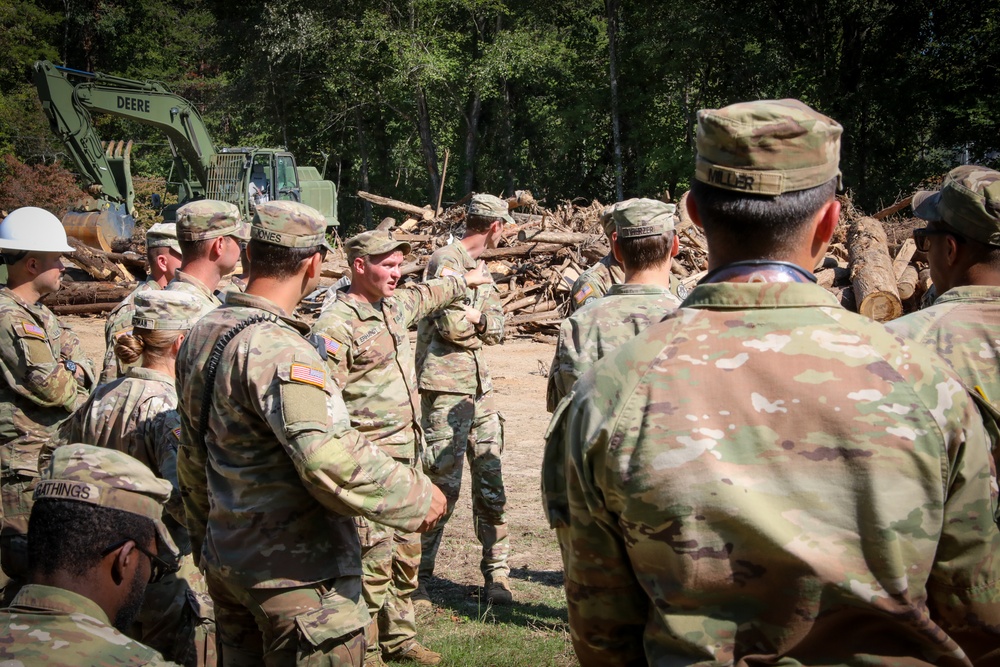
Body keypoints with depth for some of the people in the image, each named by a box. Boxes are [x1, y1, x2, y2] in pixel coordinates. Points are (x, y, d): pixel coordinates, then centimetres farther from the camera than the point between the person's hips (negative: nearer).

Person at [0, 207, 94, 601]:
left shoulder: (37, 314, 15)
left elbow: (83, 365, 13)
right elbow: (47, 385, -21)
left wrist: (70, 369, -10)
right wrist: (82, 394, -1)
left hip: (54, 455, 10)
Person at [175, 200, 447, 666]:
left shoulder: (202, 335, 6)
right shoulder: (276, 348, -23)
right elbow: (329, 459, -32)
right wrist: (418, 496, -19)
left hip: (226, 562, 9)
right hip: (298, 576, -9)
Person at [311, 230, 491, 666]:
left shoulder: (394, 306, 11)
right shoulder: (336, 324, -16)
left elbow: (426, 296, 35)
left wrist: (465, 282, 48)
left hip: (405, 452, 9)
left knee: (406, 553, 16)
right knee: (374, 558, -7)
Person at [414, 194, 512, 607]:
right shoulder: (446, 261, -10)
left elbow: (496, 329, 10)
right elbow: (453, 326, -20)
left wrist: (474, 318, -11)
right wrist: (481, 322, -1)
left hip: (478, 387, 9)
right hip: (445, 387, -8)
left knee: (491, 483, 9)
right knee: (444, 485, -7)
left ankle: (496, 574, 17)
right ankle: (416, 578, 4)